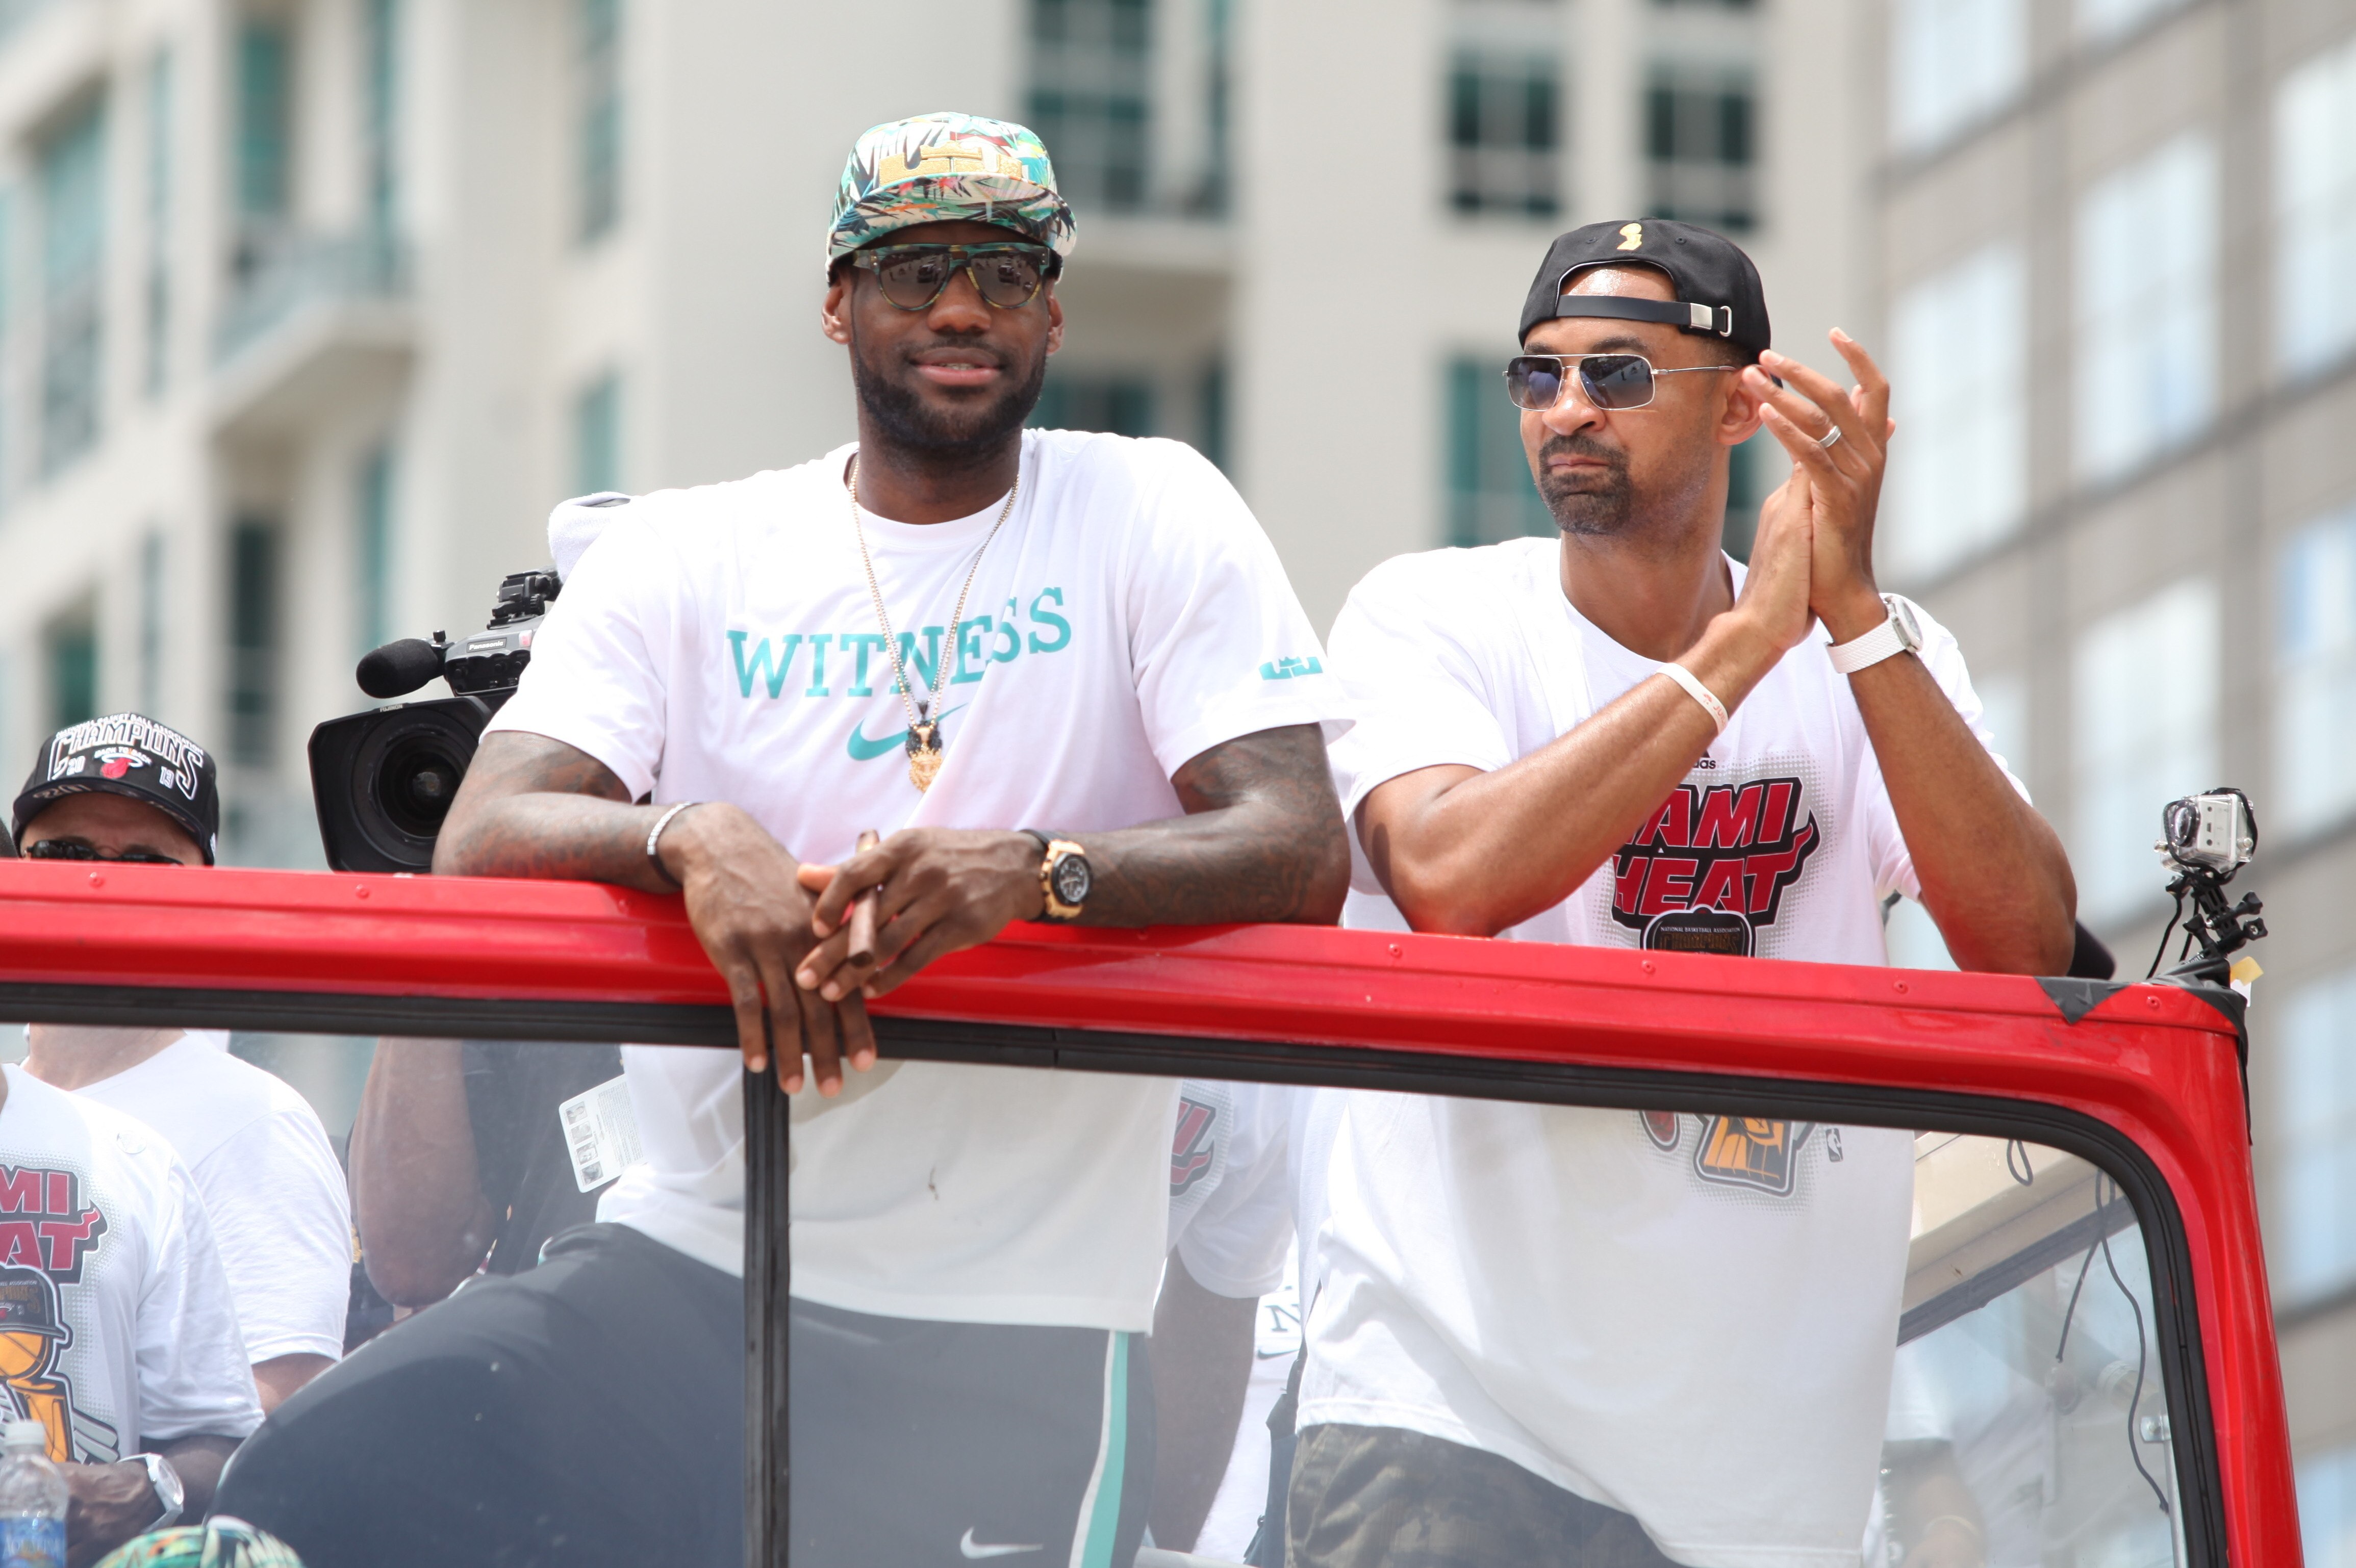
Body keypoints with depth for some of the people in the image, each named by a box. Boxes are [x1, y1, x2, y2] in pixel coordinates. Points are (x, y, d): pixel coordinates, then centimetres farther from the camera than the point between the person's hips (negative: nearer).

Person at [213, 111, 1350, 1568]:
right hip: (686, 1271, 2)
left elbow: (1302, 854, -8)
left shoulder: (1155, 516, 3)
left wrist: (1036, 870, -28)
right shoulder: (684, 556, 8)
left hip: (1009, 1336, -2)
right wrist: (688, 836, -26)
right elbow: (480, 845, -3)